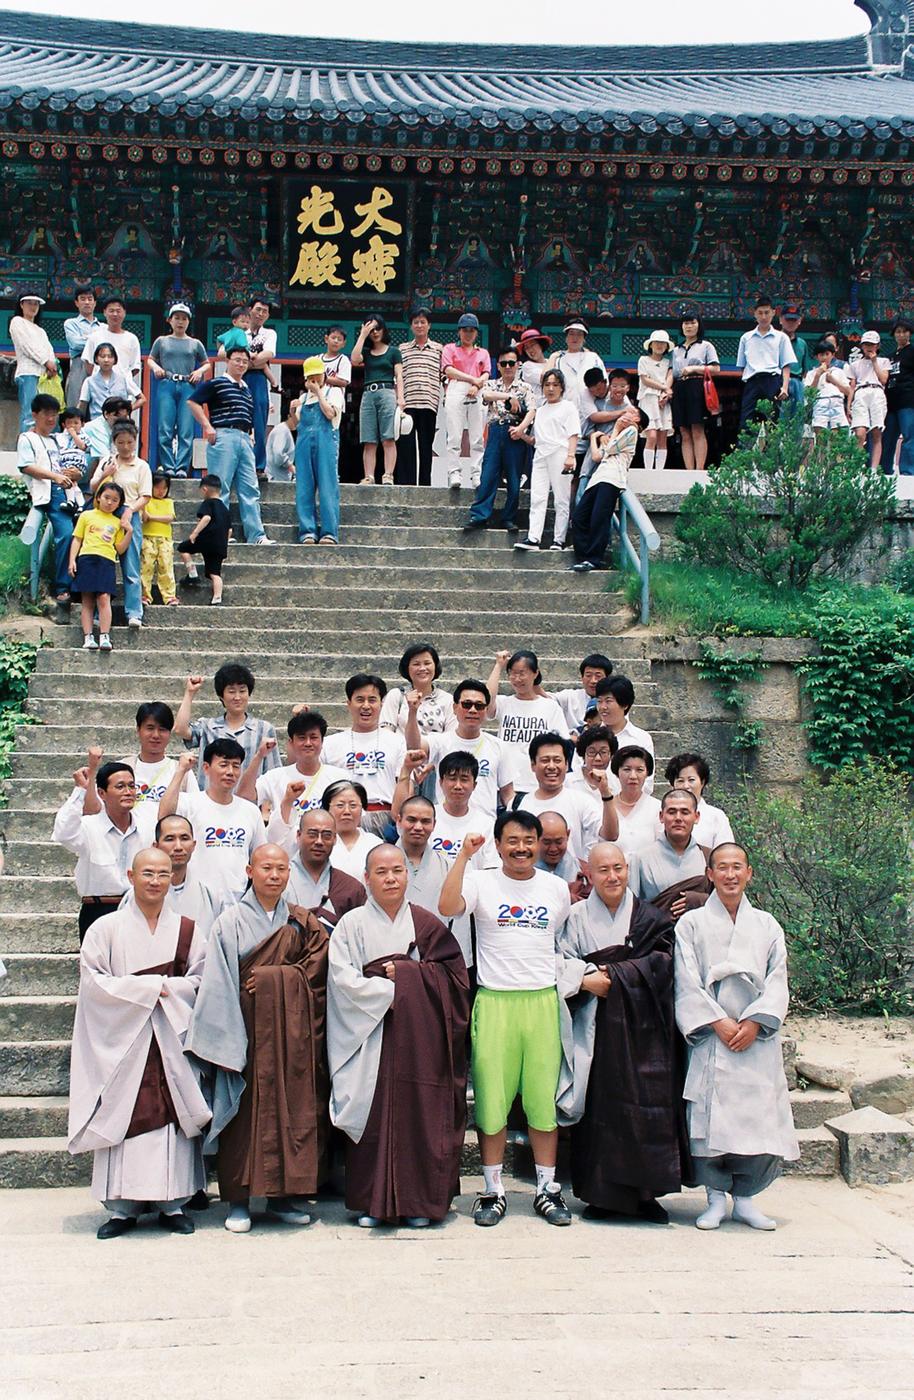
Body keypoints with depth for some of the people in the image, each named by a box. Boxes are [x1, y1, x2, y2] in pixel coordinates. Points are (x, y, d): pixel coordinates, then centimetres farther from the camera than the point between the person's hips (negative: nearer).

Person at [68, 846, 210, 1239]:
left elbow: (199, 982, 5)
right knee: (124, 1116, -2)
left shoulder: (185, 930, 8)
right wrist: (150, 988, -11)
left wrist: (165, 989, -12)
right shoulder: (106, 928, 2)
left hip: (173, 1038, 2)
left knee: (173, 1116, 0)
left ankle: (173, 1203, 7)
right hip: (122, 1036, -1)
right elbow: (93, 982, -6)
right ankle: (122, 1206, 5)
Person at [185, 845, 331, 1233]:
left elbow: (318, 962, 3)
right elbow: (218, 983, -4)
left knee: (291, 1106, 2)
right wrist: (226, 1040, -11)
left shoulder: (301, 923, 12)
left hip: (290, 1027, 3)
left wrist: (271, 975, -8)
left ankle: (282, 1197, 12)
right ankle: (239, 1201, 6)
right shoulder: (231, 921, 0)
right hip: (248, 1025, -3)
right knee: (246, 1110, -2)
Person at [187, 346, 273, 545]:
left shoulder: (246, 389, 23)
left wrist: (251, 434, 15)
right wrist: (208, 426, -11)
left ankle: (257, 535, -3)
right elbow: (192, 402, -6)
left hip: (244, 439, 7)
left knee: (250, 489, 0)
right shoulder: (216, 384, 1)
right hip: (224, 436, -7)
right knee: (220, 488, -6)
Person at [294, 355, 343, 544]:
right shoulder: (303, 398, 24)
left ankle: (330, 532, -13)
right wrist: (293, 411, 3)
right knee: (304, 488, -4)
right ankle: (308, 531, -5)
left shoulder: (334, 392, 11)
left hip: (326, 440, -4)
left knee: (327, 487, -10)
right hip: (304, 441, 4)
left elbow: (330, 413, -6)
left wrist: (318, 392, 0)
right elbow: (297, 422, 21)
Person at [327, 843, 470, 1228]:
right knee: (373, 1115, -2)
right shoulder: (352, 924, 4)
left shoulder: (426, 924, 8)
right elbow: (343, 979, -6)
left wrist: (404, 972, -8)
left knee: (418, 1113, -1)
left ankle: (417, 1201, 8)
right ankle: (371, 1201, 6)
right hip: (370, 1034, -1)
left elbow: (454, 975, 1)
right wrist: (393, 989, -12)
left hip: (419, 1037, 1)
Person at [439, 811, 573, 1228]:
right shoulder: (482, 882, 1)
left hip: (542, 1001, 2)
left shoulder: (557, 888, 10)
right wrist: (464, 856, -19)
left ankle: (547, 1189, 15)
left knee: (544, 1097, 5)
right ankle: (493, 1190, 13)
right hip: (494, 1002, -2)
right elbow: (447, 908, -18)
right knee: (492, 1097, 2)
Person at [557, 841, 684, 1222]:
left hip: (641, 1023, 0)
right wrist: (586, 978, -18)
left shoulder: (651, 917, 7)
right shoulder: (576, 916, 7)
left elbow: (661, 963, -4)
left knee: (647, 1102, -2)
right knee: (600, 1105, -2)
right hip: (596, 1024, 0)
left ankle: (645, 1193, 6)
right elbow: (562, 962, 1)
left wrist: (611, 975, -11)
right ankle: (602, 1193, 6)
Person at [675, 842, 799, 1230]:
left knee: (760, 1120, -3)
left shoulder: (767, 926, 13)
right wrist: (718, 1023, -12)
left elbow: (777, 981, 5)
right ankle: (715, 1198, 7)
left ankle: (744, 1198, 11)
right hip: (710, 1038, -2)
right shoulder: (691, 924, 6)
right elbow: (687, 983, -2)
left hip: (757, 1040, 2)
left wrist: (754, 1023, -9)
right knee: (709, 1120, -6)